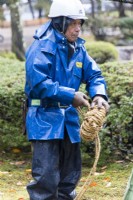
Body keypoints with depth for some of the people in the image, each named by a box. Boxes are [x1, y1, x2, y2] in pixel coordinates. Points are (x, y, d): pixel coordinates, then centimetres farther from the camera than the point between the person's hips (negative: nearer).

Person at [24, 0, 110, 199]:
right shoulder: (43, 46, -15)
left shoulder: (78, 48, 8)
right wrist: (70, 95, -23)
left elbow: (94, 75, 10)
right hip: (45, 117, -8)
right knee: (46, 175, -10)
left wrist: (98, 94, -13)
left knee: (71, 171, 16)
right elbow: (38, 81, -24)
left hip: (68, 117, 8)